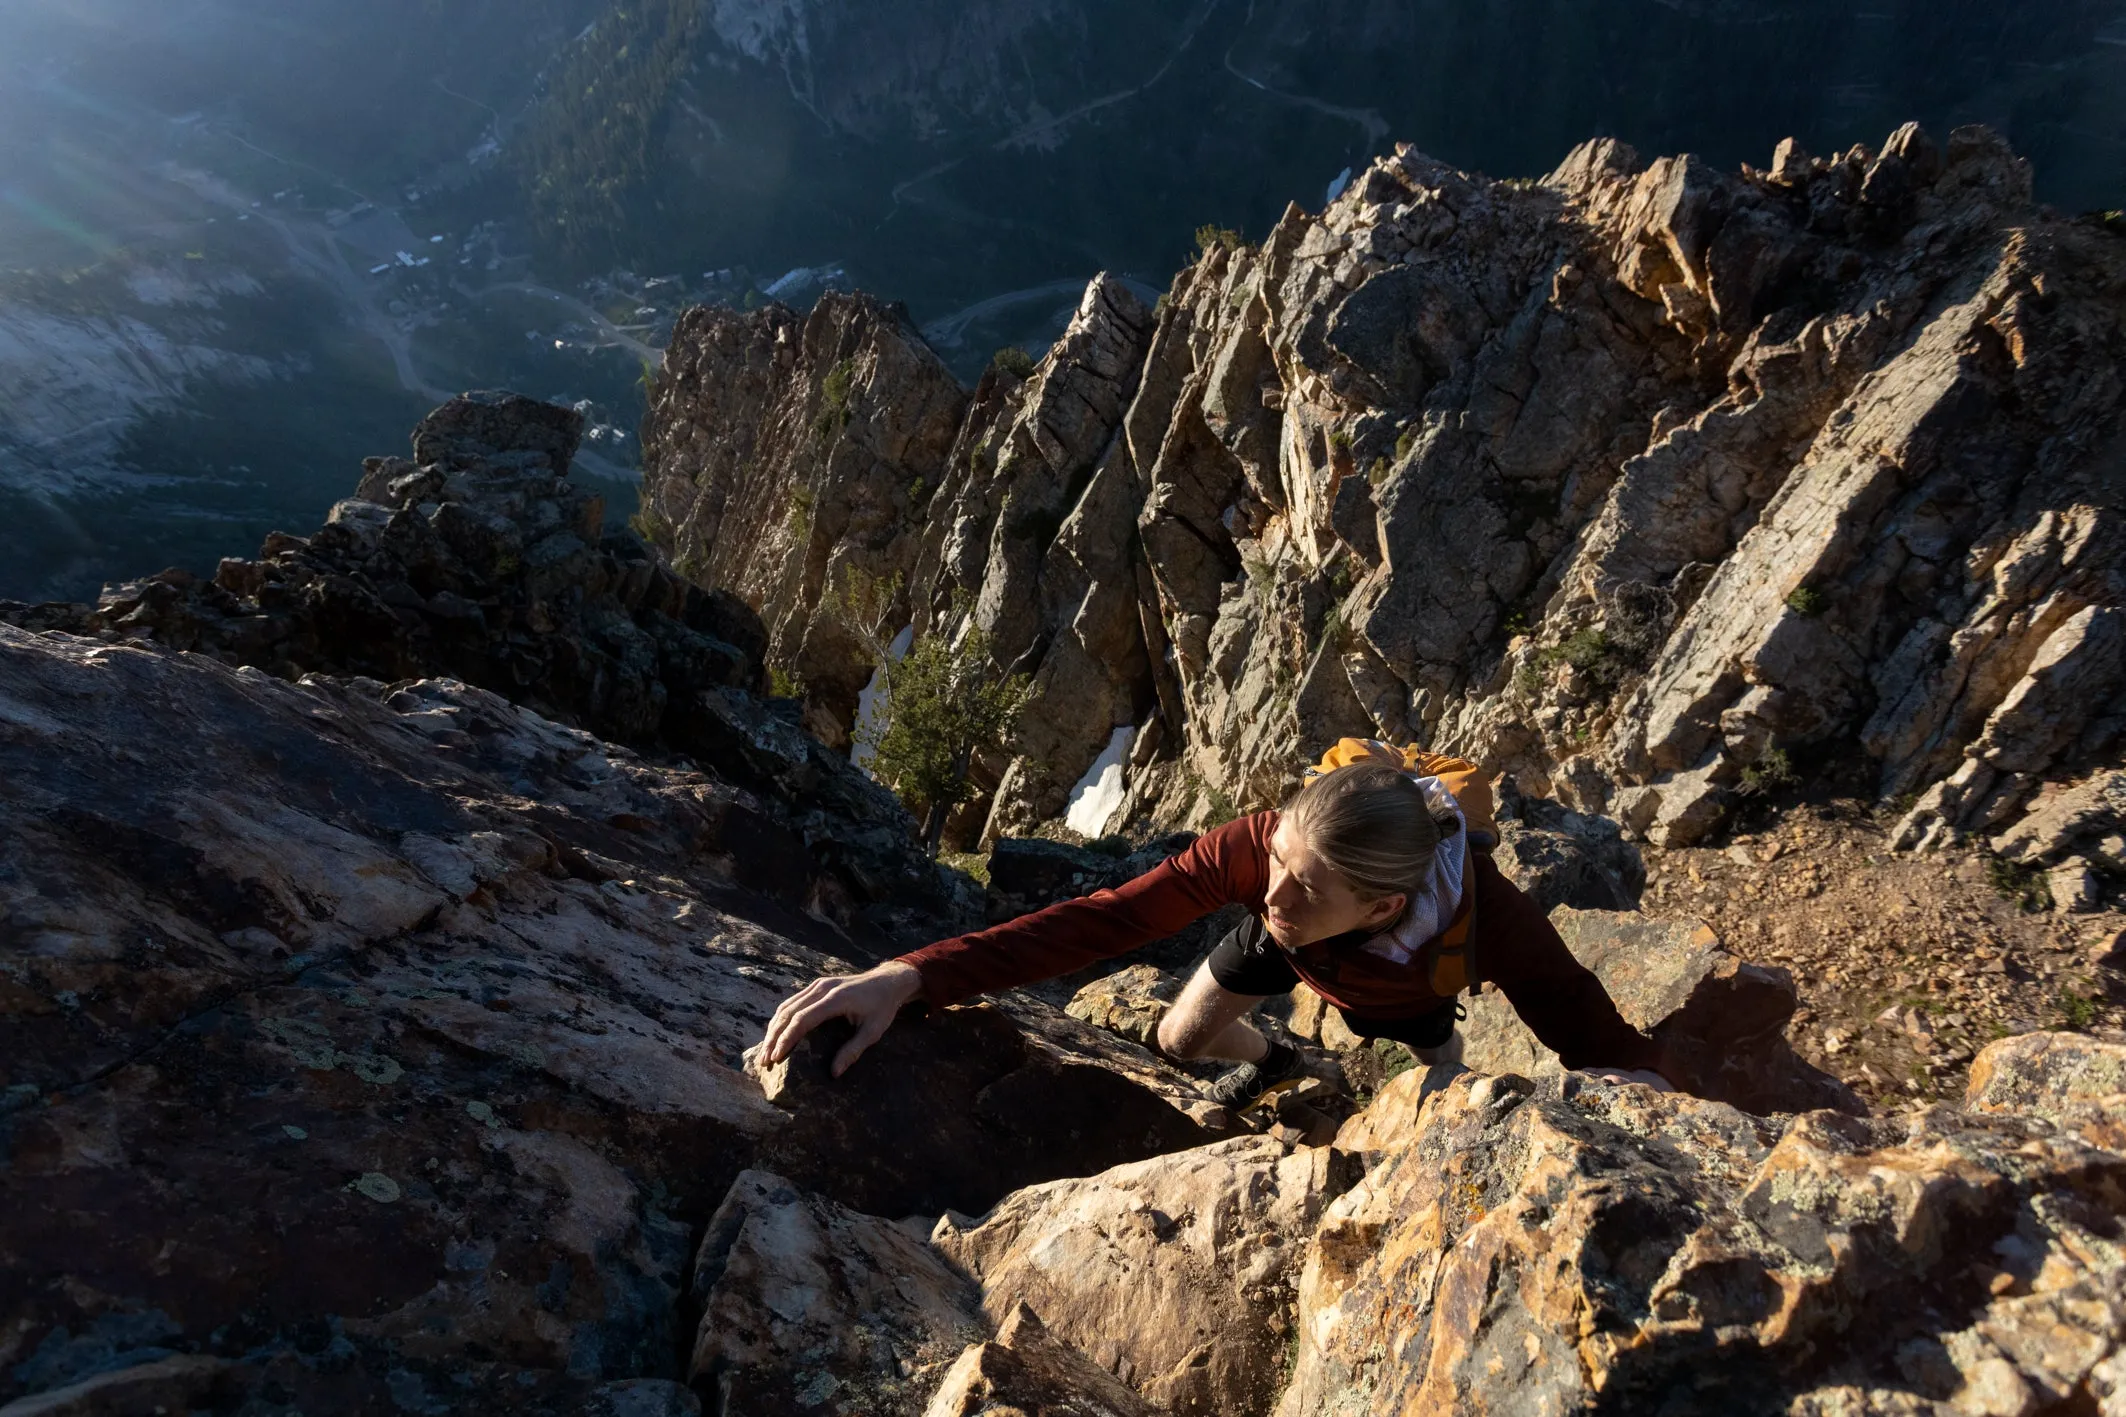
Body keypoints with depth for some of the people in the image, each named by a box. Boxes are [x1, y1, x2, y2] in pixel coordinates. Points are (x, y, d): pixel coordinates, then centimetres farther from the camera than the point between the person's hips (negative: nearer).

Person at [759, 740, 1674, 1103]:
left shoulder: (1488, 920, -48)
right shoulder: (1263, 849, -46)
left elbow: (1621, 1060, -42)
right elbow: (1100, 919, -51)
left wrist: (1628, 1088, -69)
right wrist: (908, 978, -62)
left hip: (1402, 987, -1)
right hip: (1293, 953, 1)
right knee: (1179, 1039, 11)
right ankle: (1274, 1063, 45)